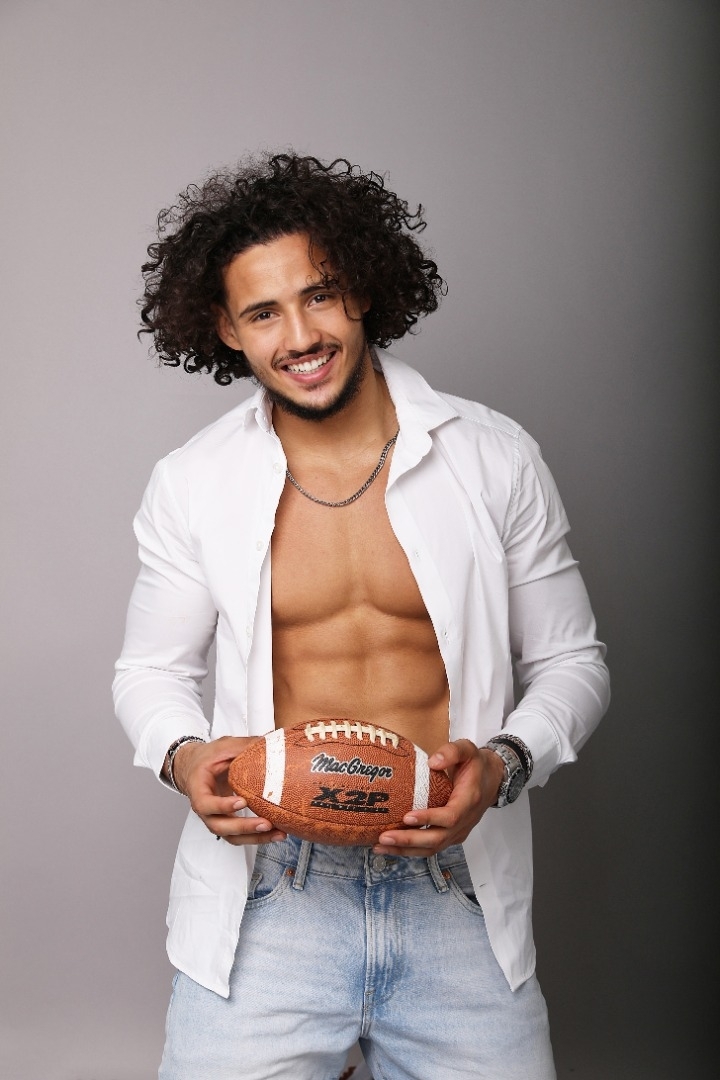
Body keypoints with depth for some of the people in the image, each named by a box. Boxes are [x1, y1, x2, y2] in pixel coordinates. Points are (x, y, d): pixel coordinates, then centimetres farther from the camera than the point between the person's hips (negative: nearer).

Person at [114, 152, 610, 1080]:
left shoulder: (494, 458, -1)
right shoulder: (188, 486, 1)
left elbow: (571, 663, 6)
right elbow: (151, 670, 12)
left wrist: (502, 763, -12)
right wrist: (183, 757, -9)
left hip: (453, 893, 0)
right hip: (266, 881, 0)